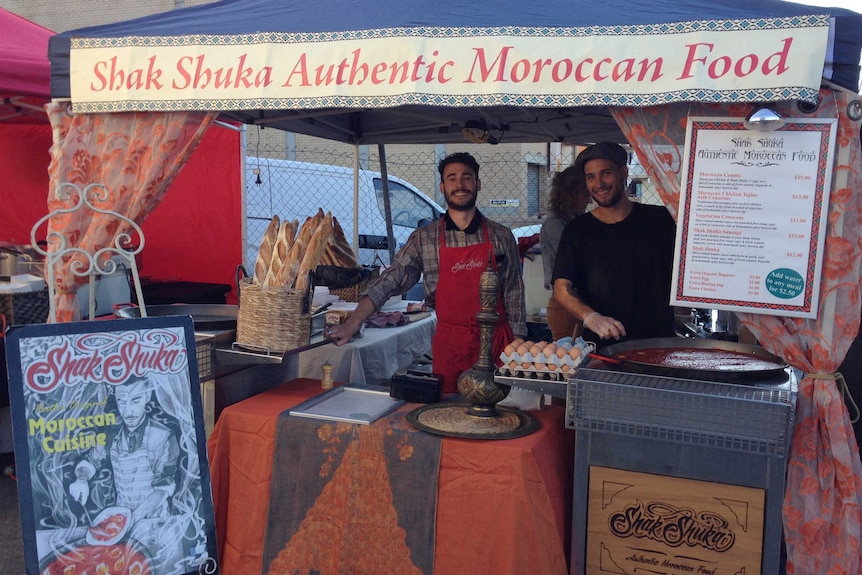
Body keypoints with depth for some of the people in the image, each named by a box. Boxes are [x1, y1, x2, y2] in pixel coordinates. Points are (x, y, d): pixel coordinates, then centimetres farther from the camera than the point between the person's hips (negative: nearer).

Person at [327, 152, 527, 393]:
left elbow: (514, 294, 4)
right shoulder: (424, 239, 1)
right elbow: (390, 281, -4)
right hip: (448, 343, 0)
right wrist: (353, 323, -14)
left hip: (496, 339, 0)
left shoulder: (501, 236, 2)